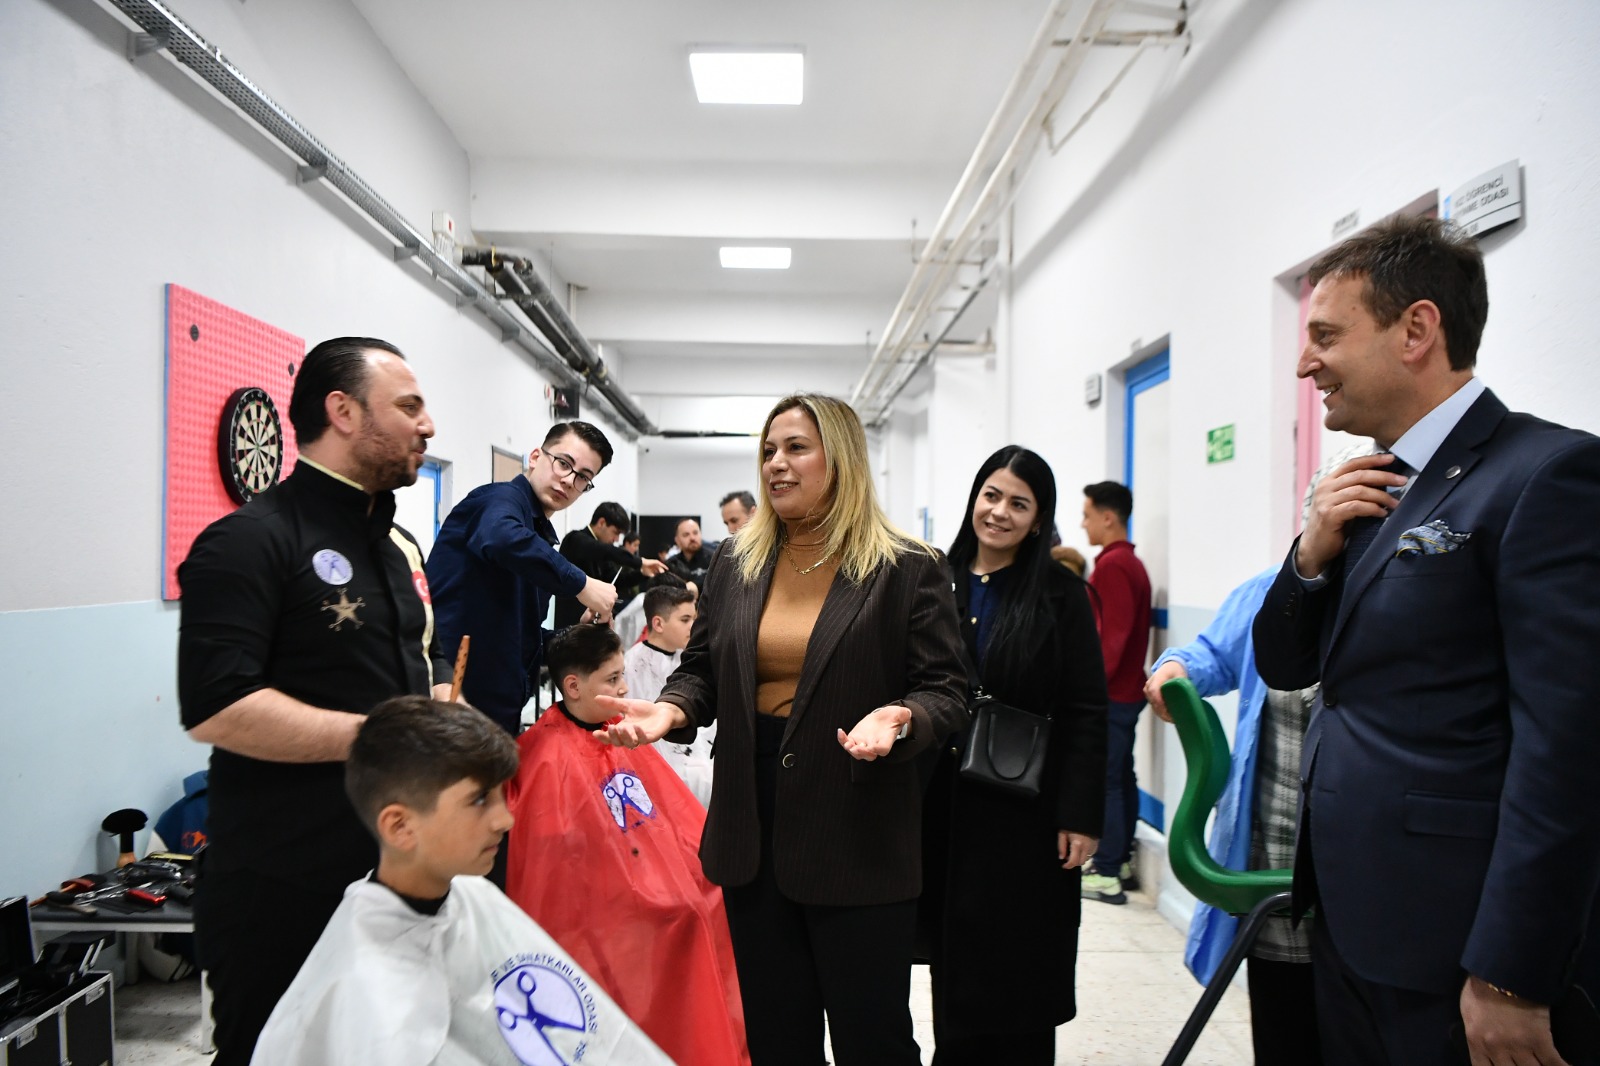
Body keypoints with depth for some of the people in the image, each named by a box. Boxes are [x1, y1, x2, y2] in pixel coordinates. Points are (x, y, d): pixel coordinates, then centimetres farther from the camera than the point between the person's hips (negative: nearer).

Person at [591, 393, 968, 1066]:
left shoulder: (908, 570, -6)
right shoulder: (734, 563, 8)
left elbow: (945, 693, -7)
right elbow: (701, 670, 12)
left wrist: (897, 718, -27)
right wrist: (670, 711, -8)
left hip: (858, 838, -4)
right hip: (753, 829, 5)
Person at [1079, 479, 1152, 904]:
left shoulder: (1112, 565, -16)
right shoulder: (1131, 562, 14)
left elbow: (1113, 635, -21)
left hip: (1110, 694, -10)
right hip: (1127, 689, 10)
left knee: (1105, 781, -4)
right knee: (1122, 777, 15)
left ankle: (1107, 876, 1)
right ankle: (1121, 859, 25)